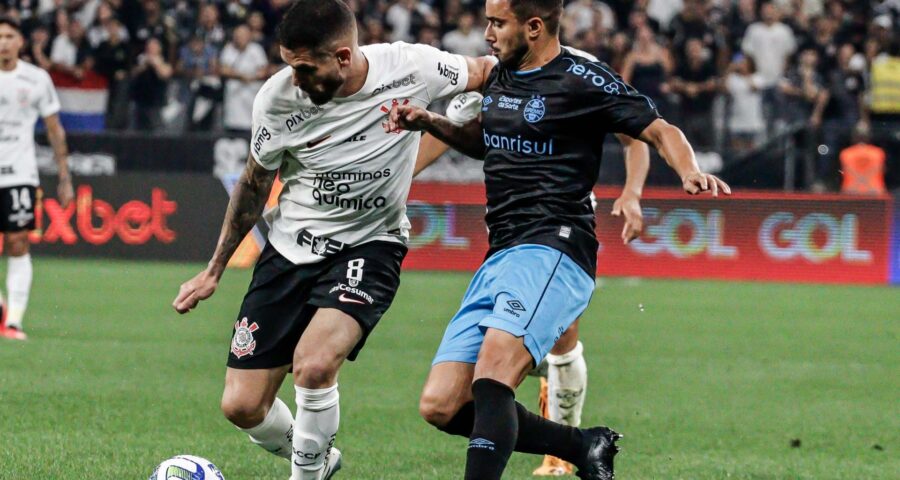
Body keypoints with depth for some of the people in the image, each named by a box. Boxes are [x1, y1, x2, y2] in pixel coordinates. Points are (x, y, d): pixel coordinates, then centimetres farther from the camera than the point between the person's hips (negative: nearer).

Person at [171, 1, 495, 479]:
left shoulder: (411, 68, -17)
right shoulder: (277, 97, -13)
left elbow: (484, 73, 5)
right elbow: (255, 184, 6)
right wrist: (214, 270, 11)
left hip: (369, 246, -2)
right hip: (291, 248, 2)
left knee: (313, 364, -30)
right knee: (242, 407, -3)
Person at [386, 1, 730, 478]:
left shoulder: (583, 79, -4)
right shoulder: (499, 77, 18)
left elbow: (661, 132, -3)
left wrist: (690, 172, -23)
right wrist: (429, 122, 19)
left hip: (552, 250, -8)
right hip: (498, 257, 8)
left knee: (492, 373, -31)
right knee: (440, 406, -2)